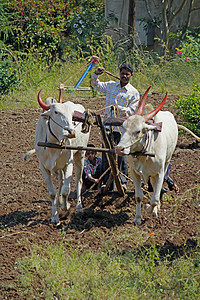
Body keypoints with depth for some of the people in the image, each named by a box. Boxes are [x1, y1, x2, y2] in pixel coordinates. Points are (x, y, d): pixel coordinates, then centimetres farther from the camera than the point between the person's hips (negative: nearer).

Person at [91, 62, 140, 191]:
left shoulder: (134, 93, 0)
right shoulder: (111, 85, 12)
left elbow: (131, 111, -6)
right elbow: (96, 85, 22)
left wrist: (118, 108, -20)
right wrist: (96, 74, 3)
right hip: (108, 125, 4)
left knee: (121, 154, -1)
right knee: (106, 154, 5)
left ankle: (123, 182, 10)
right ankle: (107, 183, 12)